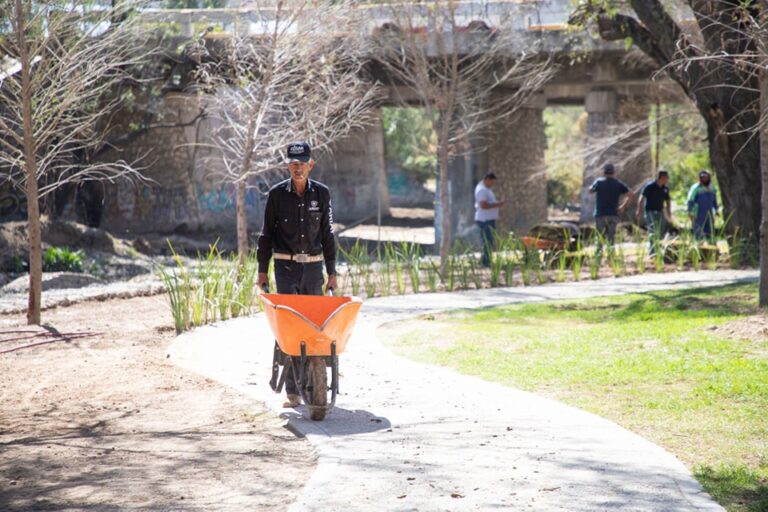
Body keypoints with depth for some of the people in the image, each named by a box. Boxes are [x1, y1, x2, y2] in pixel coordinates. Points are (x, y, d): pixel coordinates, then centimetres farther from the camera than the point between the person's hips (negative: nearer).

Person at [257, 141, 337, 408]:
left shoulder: (321, 193, 5)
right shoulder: (277, 194, 1)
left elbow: (327, 234, 10)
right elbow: (266, 233, 6)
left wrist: (332, 271, 8)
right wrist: (262, 269, 2)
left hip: (313, 266, 2)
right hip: (286, 266, -2)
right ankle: (293, 390, -7)